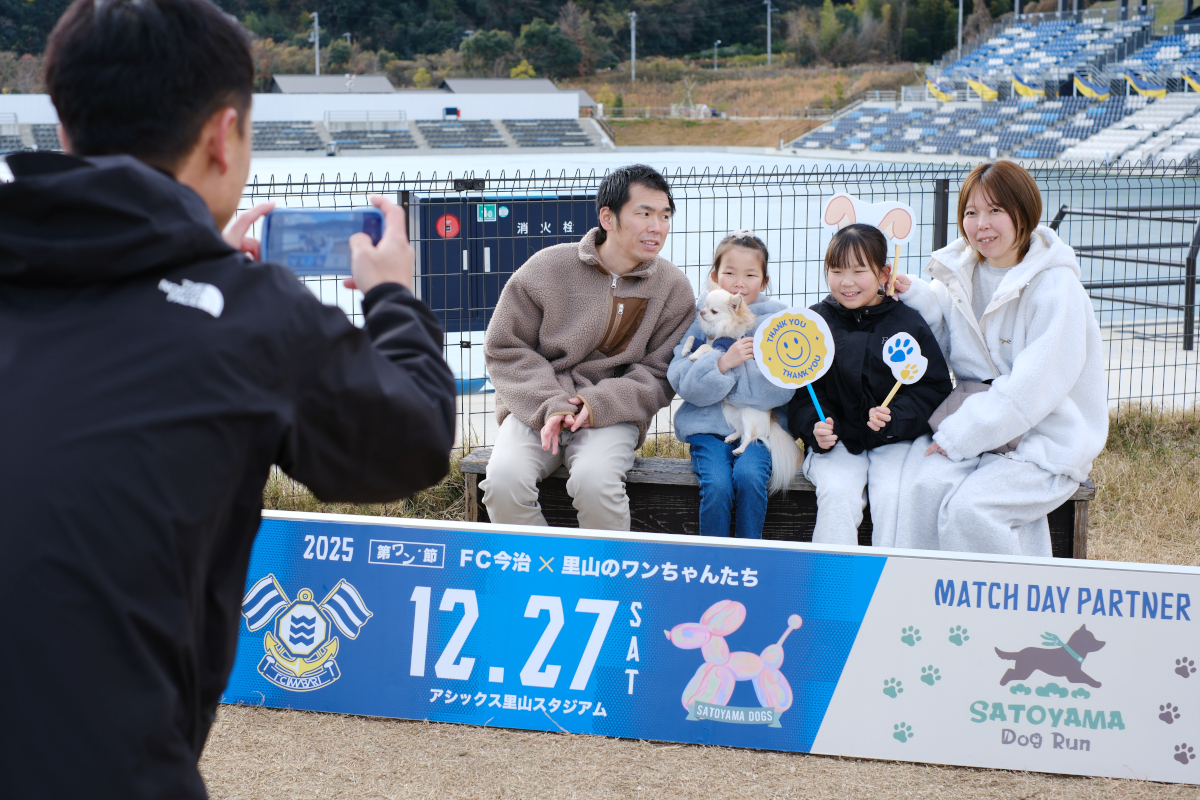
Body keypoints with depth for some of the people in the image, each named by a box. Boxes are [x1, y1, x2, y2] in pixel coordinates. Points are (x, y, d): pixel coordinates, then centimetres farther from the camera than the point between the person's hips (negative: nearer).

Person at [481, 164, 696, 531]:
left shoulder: (673, 287, 1)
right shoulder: (547, 267, -2)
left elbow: (659, 374, 1)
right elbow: (505, 347, 1)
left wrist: (600, 403, -15)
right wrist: (550, 405, -13)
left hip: (613, 414, 0)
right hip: (537, 407, 1)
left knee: (594, 480, -32)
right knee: (504, 479, -27)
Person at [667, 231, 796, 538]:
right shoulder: (701, 318, 4)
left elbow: (782, 389, -7)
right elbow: (684, 383, -5)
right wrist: (723, 362, -19)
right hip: (709, 426, 0)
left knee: (748, 476, -27)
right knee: (717, 485, -24)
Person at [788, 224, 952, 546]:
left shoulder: (907, 322, 0)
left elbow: (934, 388, -1)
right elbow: (799, 391, 5)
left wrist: (894, 418, -17)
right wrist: (815, 428, -14)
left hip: (896, 441, 0)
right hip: (837, 441, 1)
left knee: (893, 495, -24)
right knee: (836, 494, -25)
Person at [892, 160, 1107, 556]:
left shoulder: (1056, 286, -13)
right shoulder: (961, 272, 7)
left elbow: (1032, 391, -19)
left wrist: (957, 436, -18)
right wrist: (915, 297, 2)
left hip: (1045, 442, -5)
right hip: (975, 424, 5)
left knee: (968, 508, -28)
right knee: (924, 486, -25)